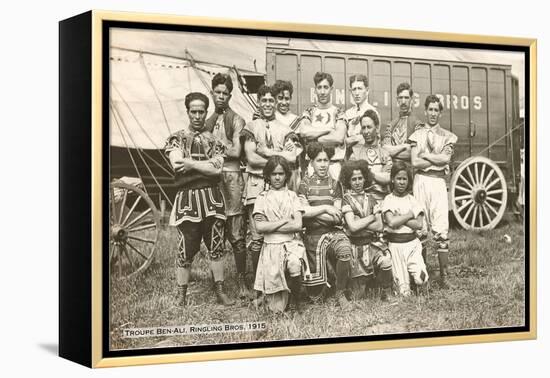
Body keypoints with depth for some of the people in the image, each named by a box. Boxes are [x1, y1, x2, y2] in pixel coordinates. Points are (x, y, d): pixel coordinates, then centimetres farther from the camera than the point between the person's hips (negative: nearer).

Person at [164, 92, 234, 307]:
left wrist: (189, 163, -10)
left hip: (212, 197, 2)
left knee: (216, 247, 6)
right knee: (186, 248, -1)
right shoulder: (176, 139, 7)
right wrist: (204, 165, -11)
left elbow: (217, 168, -5)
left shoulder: (213, 140, 12)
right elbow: (177, 165, -10)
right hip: (187, 197, -2)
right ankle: (181, 294, 9)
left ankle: (220, 291, 15)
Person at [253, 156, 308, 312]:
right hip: (271, 246, -1)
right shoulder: (262, 197, 7)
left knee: (295, 266, -36)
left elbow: (298, 225, -2)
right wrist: (285, 220, -7)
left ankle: (296, 299, -9)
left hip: (291, 243, 1)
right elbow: (259, 227, -5)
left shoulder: (292, 195, 9)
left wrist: (271, 226, -6)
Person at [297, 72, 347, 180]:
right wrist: (329, 129, -7)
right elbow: (303, 131, -9)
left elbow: (339, 137, -11)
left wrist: (313, 139, -8)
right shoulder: (309, 112, 11)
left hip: (334, 162, -1)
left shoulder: (338, 113, 6)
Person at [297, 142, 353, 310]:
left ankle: (341, 294, -15)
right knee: (316, 289, -4)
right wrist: (326, 208, -9)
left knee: (345, 250, -37)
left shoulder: (335, 184, 10)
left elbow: (337, 216, 1)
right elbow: (304, 211, -6)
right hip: (313, 235, -1)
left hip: (334, 231, 1)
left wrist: (313, 211, -4)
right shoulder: (305, 184, 7)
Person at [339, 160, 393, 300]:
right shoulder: (346, 200, 0)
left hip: (372, 243, 3)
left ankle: (386, 294, -12)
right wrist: (372, 216, -2)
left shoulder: (370, 199, 12)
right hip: (355, 245, -3)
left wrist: (360, 223, -7)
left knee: (385, 260, -30)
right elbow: (353, 226, -12)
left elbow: (379, 226, 3)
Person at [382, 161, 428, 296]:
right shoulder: (388, 200, -1)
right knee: (404, 291, -7)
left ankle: (419, 274, 18)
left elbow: (419, 224, -6)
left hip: (413, 243, 2)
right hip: (395, 244, -2)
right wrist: (409, 215, -7)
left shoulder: (412, 200, 6)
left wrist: (399, 219, -10)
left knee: (420, 281, -16)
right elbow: (391, 222, -17)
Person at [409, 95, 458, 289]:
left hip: (439, 182, 0)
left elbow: (446, 158, -5)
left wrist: (425, 155, -3)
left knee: (441, 230, -7)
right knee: (420, 229, 1)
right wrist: (438, 160, -3)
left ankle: (443, 275, -5)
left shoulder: (447, 136, 13)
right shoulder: (417, 134, 12)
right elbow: (415, 162, -2)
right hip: (420, 181, 1)